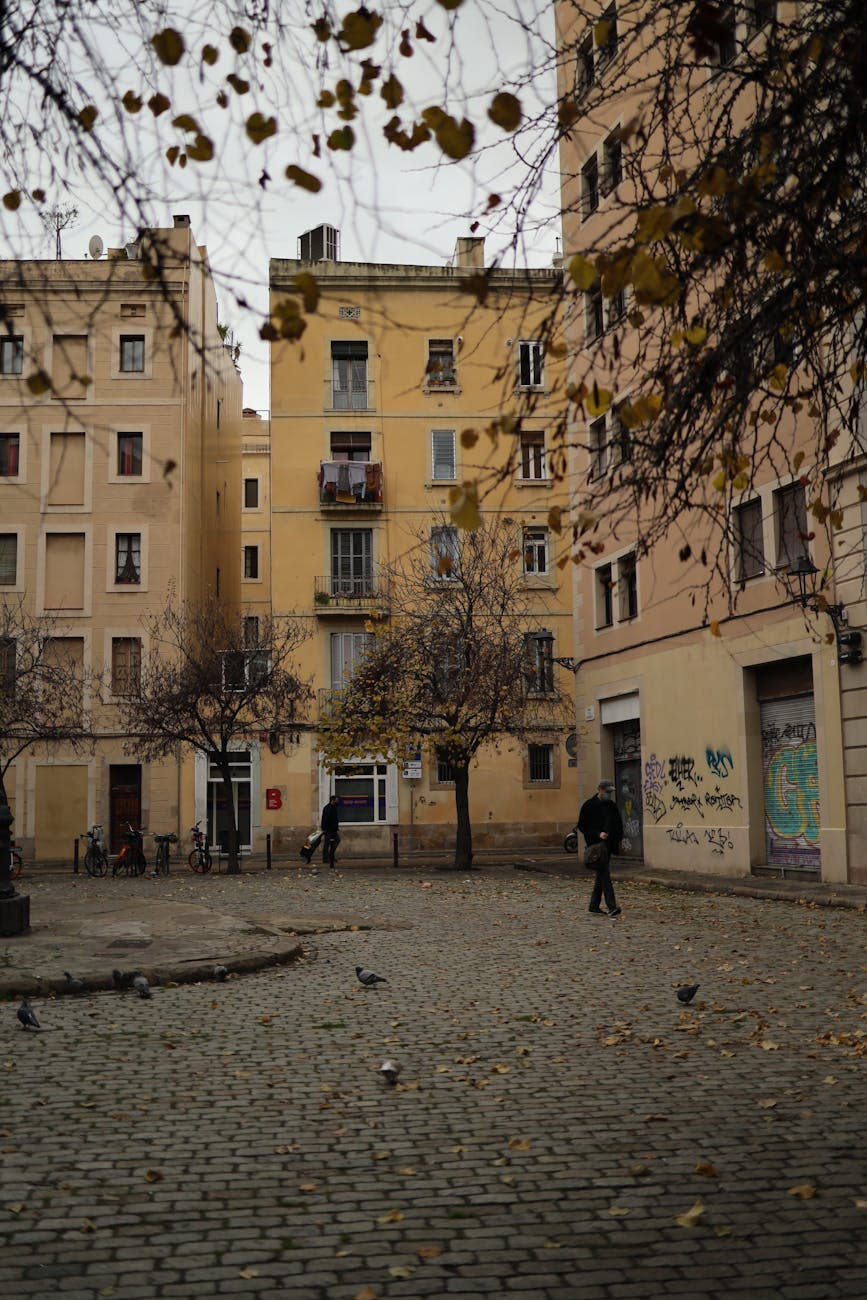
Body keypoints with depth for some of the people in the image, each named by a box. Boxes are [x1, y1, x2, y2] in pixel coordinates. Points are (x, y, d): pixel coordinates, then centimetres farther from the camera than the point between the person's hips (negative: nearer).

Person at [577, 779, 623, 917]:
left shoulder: (611, 806, 13)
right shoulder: (589, 806, -6)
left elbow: (618, 824, 23)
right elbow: (582, 826, -8)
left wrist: (619, 839, 7)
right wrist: (598, 834, -18)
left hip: (608, 845, 7)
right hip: (596, 845, -7)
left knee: (601, 875, 11)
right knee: (604, 874, -13)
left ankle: (594, 906, 19)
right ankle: (611, 907, -19)